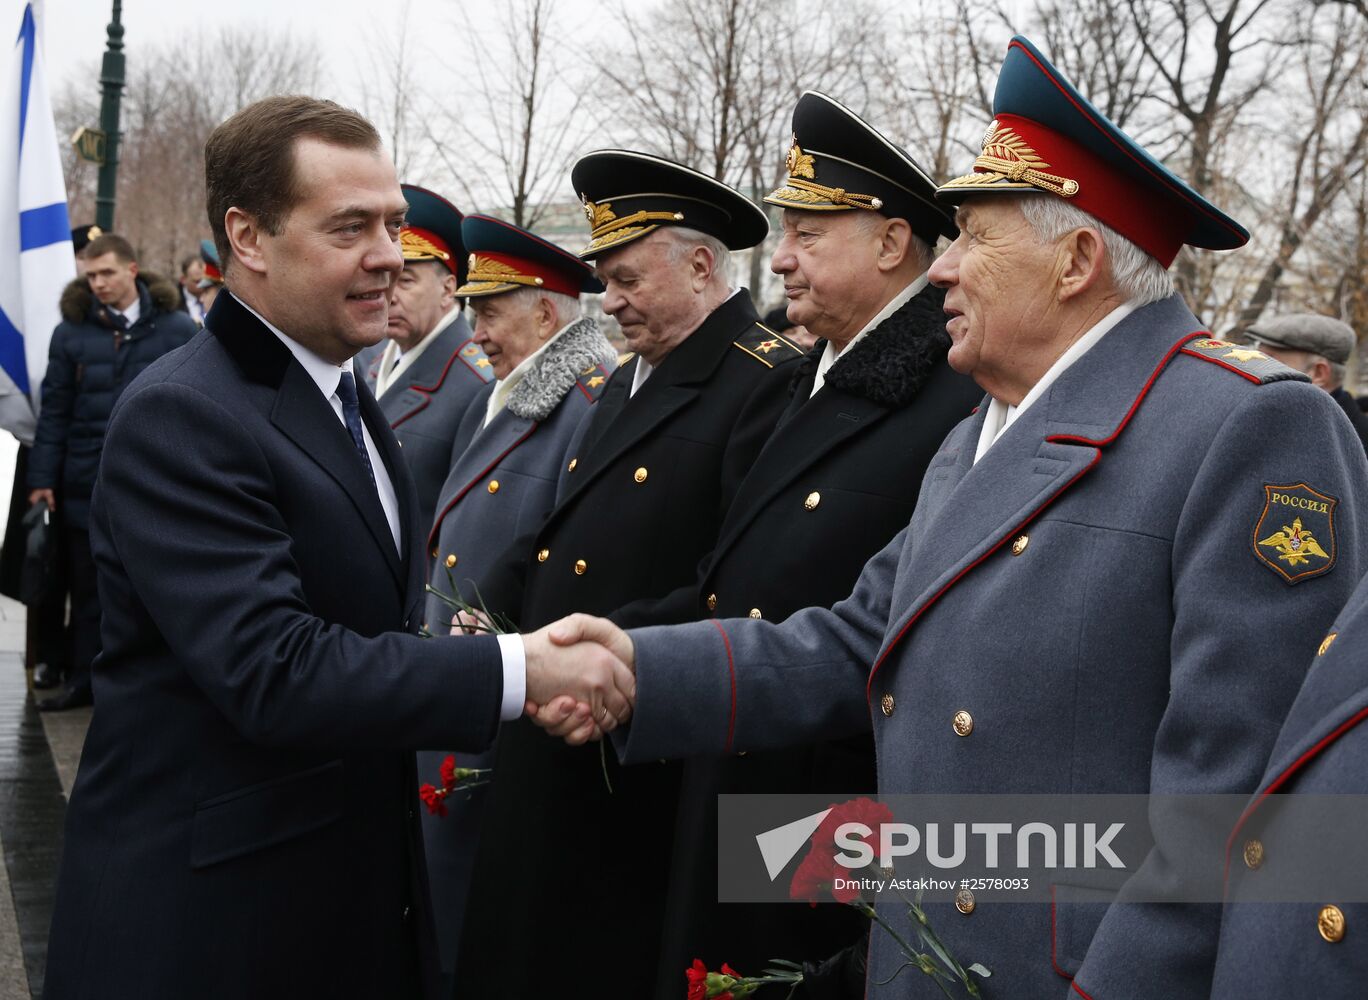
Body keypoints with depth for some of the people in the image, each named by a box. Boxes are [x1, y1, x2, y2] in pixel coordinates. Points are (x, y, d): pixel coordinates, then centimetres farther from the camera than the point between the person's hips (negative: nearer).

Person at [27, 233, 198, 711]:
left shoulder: (176, 328, -1)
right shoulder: (71, 331, 3)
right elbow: (54, 410, 5)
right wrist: (42, 479, 0)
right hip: (87, 483, 2)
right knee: (88, 587, 10)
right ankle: (83, 680, 20)